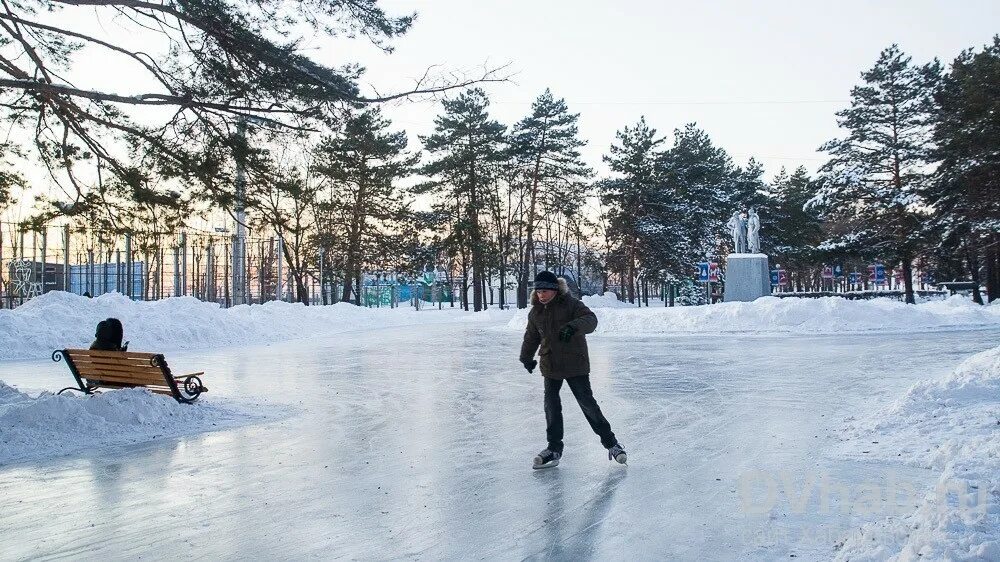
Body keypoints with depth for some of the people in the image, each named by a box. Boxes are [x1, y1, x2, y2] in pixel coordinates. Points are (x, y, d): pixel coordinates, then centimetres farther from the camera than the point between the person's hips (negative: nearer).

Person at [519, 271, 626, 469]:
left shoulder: (571, 304, -11)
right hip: (550, 366, 5)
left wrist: (573, 326, -46)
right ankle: (554, 448, 16)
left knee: (587, 403, -1)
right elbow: (531, 337, 21)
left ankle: (610, 441, 15)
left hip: (576, 364, -5)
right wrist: (526, 358, 32)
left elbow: (591, 319, -27)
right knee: (551, 406, 3)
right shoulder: (535, 313, 5)